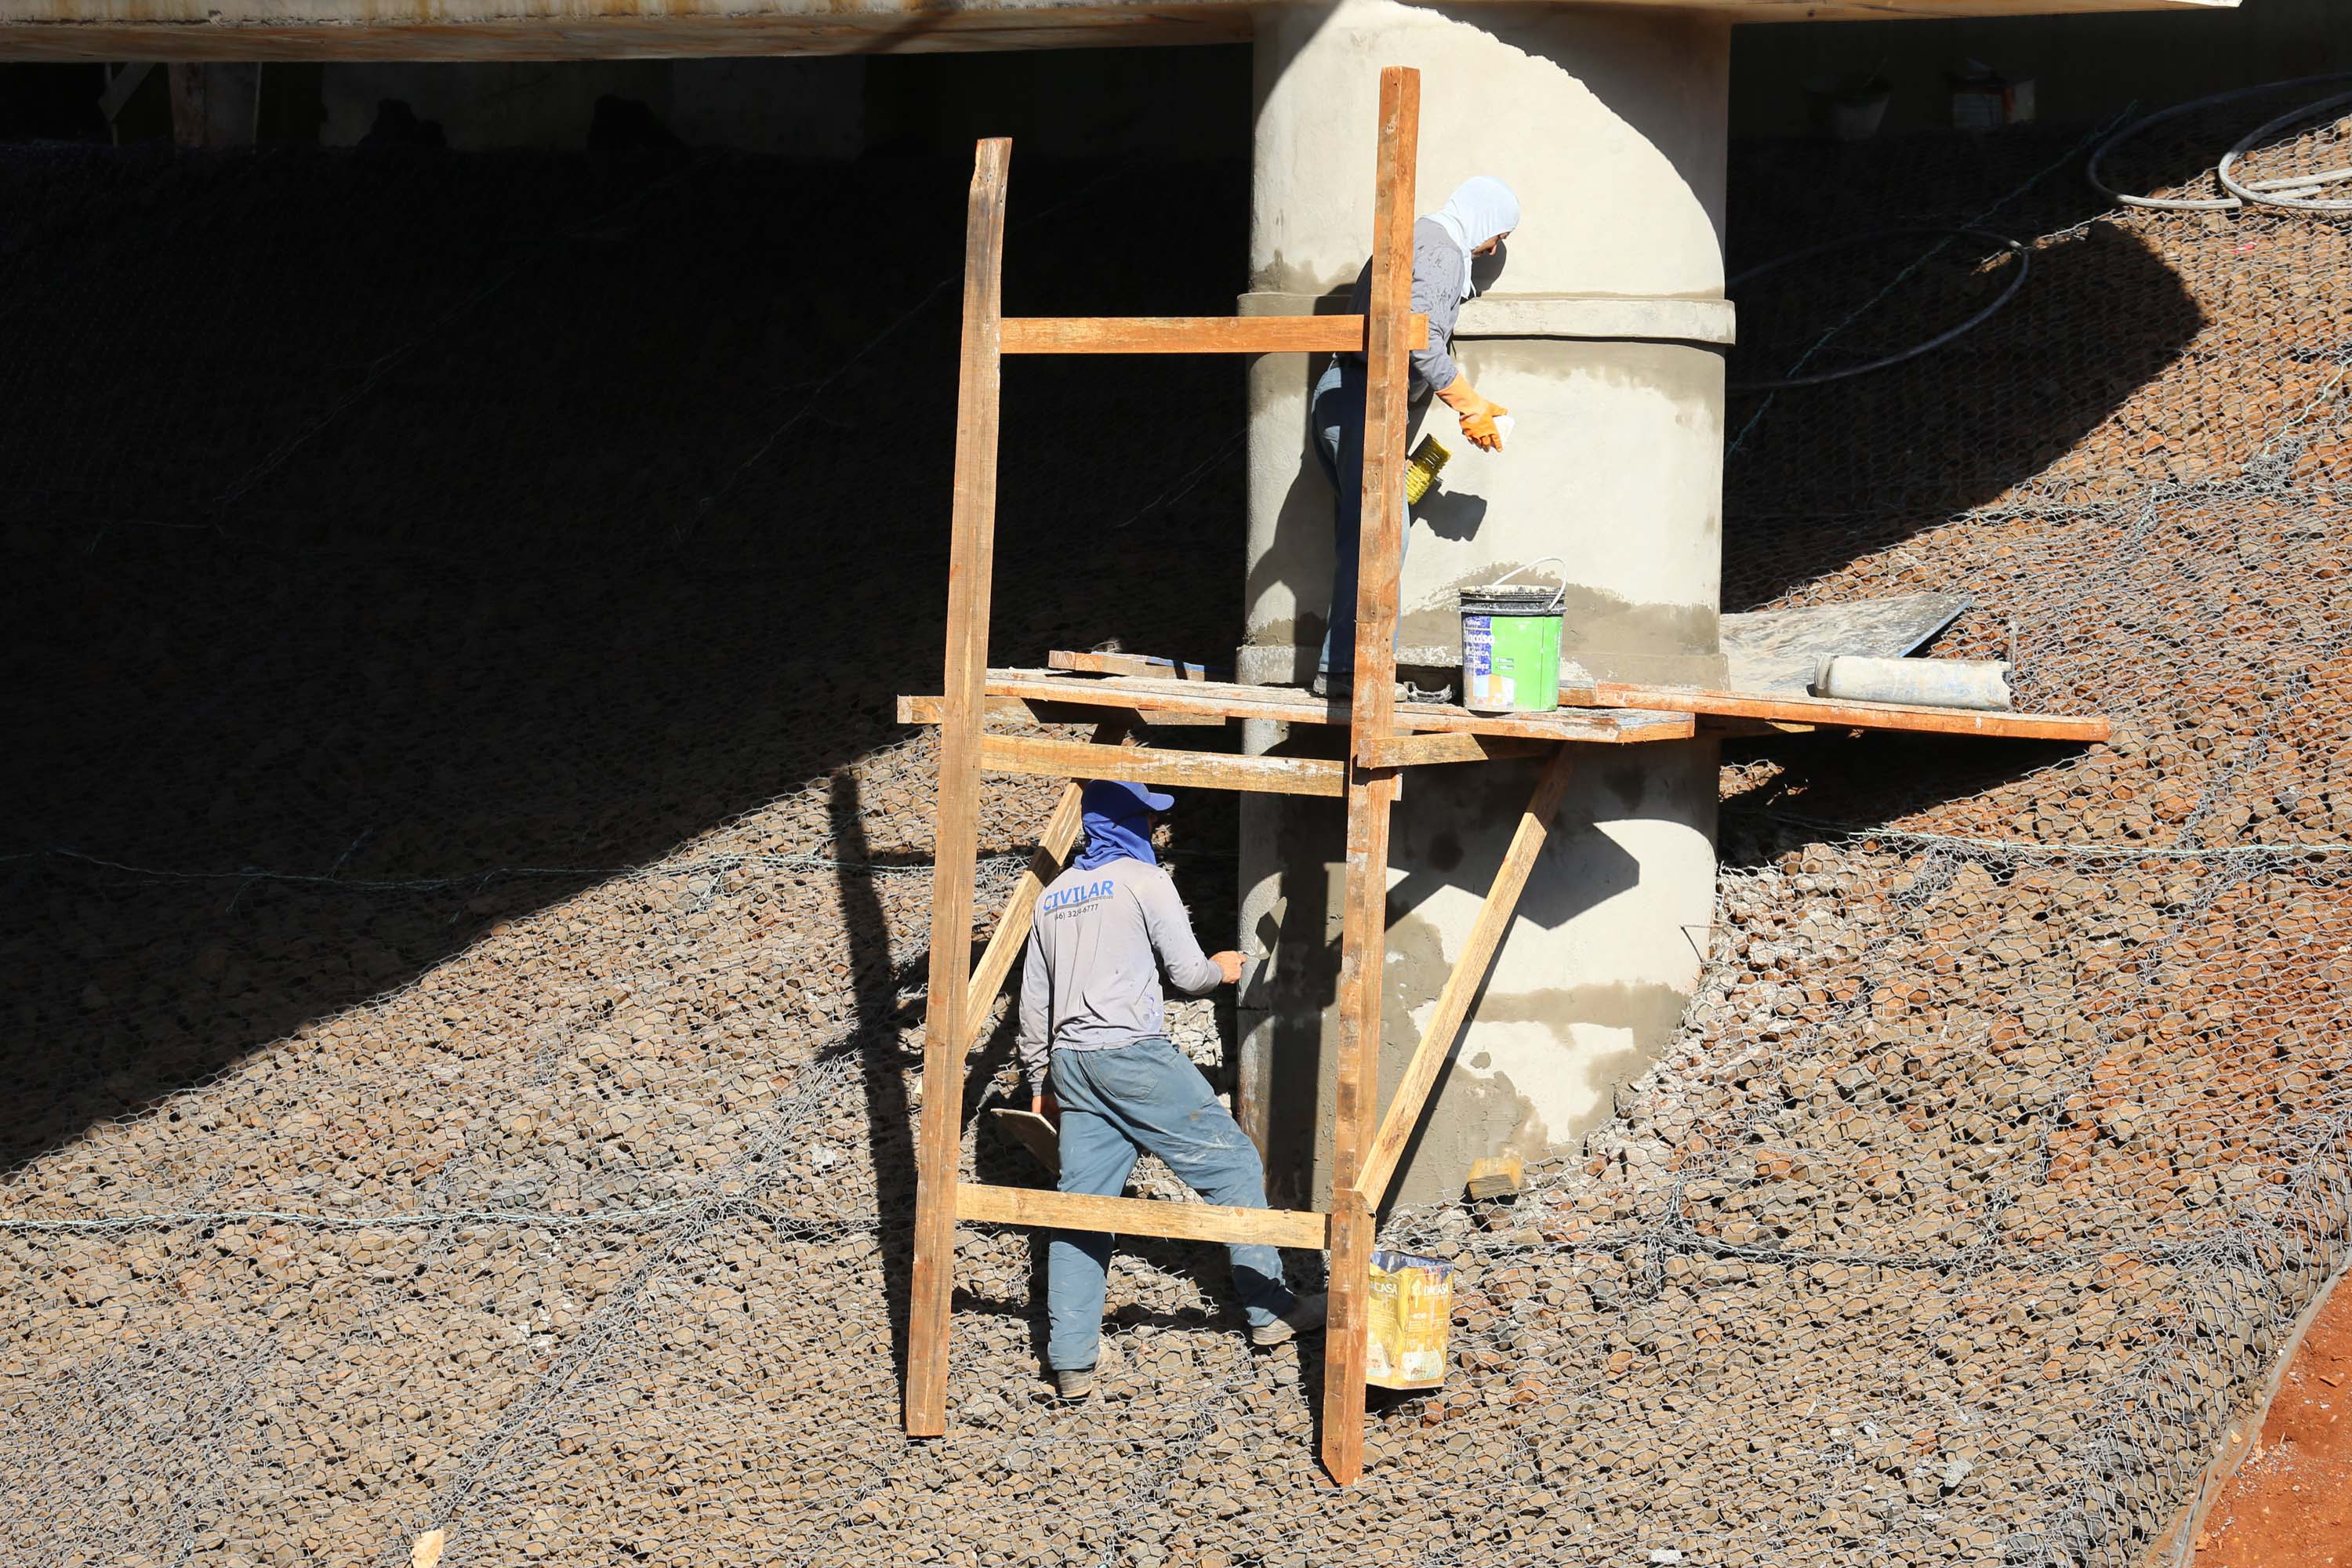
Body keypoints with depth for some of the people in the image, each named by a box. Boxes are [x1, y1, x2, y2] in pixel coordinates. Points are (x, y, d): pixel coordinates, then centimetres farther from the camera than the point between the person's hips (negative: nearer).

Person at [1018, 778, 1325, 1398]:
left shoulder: (1053, 895, 17)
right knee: (1231, 1166, 6)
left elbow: (1034, 1001, 19)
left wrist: (1039, 1081, 26)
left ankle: (1071, 1362, -2)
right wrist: (1222, 970, 19)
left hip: (1071, 1062, 7)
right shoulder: (1144, 880, -3)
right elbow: (1188, 974, -4)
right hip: (1134, 1055, -6)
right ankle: (1269, 1310, 9)